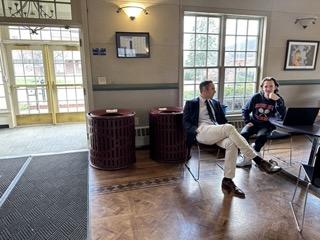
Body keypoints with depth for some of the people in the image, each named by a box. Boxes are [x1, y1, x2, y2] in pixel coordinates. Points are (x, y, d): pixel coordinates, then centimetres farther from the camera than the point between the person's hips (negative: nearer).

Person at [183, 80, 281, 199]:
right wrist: (197, 129, -18)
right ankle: (258, 160, -28)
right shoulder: (191, 104, 12)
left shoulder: (216, 103, 26)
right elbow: (186, 123, 3)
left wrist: (226, 132, -1)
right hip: (202, 132, -5)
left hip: (217, 133, 5)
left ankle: (227, 181, -25)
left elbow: (223, 121, 23)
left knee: (232, 144, -31)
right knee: (229, 128, -32)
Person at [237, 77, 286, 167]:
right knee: (243, 134, -27)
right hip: (254, 123, 2)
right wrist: (248, 121, -4)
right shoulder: (256, 97, -2)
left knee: (261, 136, -34)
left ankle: (255, 149, -1)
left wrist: (278, 100, -28)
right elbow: (245, 110, 10)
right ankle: (246, 158, -10)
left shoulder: (278, 99, -4)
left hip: (267, 126, -1)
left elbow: (282, 117, -20)